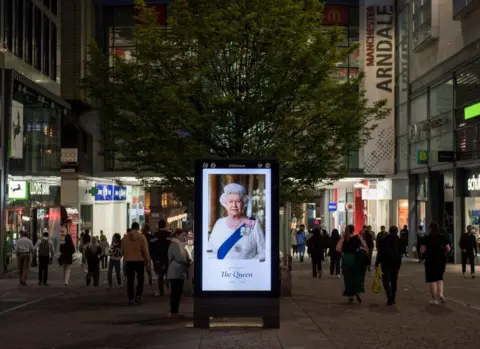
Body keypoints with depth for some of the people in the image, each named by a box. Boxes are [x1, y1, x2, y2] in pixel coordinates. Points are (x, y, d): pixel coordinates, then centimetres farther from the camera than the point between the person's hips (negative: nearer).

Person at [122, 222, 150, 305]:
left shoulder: (125, 238, 0)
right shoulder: (141, 237, -9)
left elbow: (123, 249, 7)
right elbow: (145, 250, -8)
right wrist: (147, 260, 3)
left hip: (128, 261, 2)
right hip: (139, 261, -2)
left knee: (130, 281, 8)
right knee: (140, 279, 12)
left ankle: (130, 299, 6)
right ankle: (138, 296, 1)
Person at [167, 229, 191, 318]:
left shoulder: (179, 244, 19)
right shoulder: (175, 245, -14)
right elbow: (180, 258, -22)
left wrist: (187, 261, 4)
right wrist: (188, 262, -5)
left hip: (180, 273, 10)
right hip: (176, 273, -10)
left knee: (178, 292, 11)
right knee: (175, 293, -8)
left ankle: (174, 311, 15)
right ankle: (173, 312, -6)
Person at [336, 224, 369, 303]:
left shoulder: (343, 238, -1)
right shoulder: (358, 237, -2)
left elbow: (338, 249, -12)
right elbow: (366, 247, -10)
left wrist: (344, 252, 4)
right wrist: (366, 256, 1)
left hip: (346, 259, 1)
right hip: (356, 259, -1)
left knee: (348, 277, 10)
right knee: (358, 276, 14)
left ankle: (350, 296, 12)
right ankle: (358, 292, -5)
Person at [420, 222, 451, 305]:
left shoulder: (427, 238, -9)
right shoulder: (443, 237, 1)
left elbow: (422, 250, -11)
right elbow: (448, 249, 0)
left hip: (431, 260, -3)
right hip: (442, 260, 3)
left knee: (431, 279, 6)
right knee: (439, 278, 20)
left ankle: (434, 299, 5)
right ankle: (440, 293, -1)